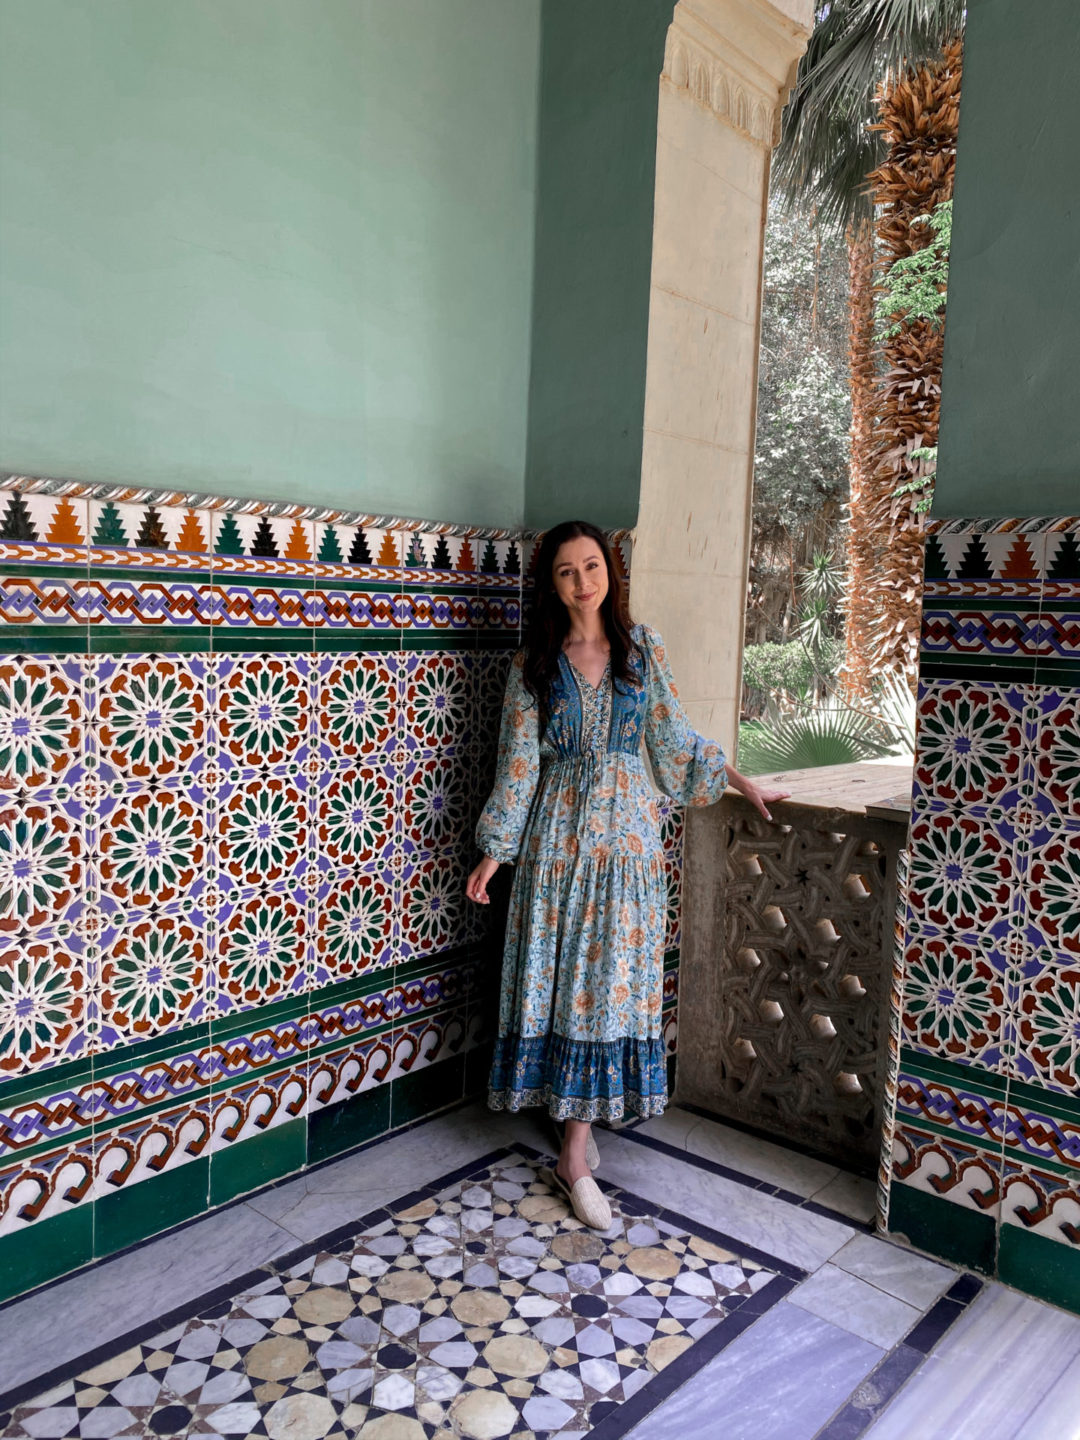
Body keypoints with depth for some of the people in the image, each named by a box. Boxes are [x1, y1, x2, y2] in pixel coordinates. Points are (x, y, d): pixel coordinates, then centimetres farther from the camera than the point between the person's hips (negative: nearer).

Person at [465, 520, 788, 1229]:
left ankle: (575, 1150, 12)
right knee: (558, 975, 1)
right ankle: (579, 1145, 16)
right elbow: (519, 759, 2)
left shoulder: (644, 646, 4)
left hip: (626, 827, 1)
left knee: (610, 976, 1)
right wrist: (496, 850, -1)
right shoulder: (535, 661, 2)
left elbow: (676, 737, 11)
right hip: (558, 830, 0)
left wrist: (744, 783, 12)